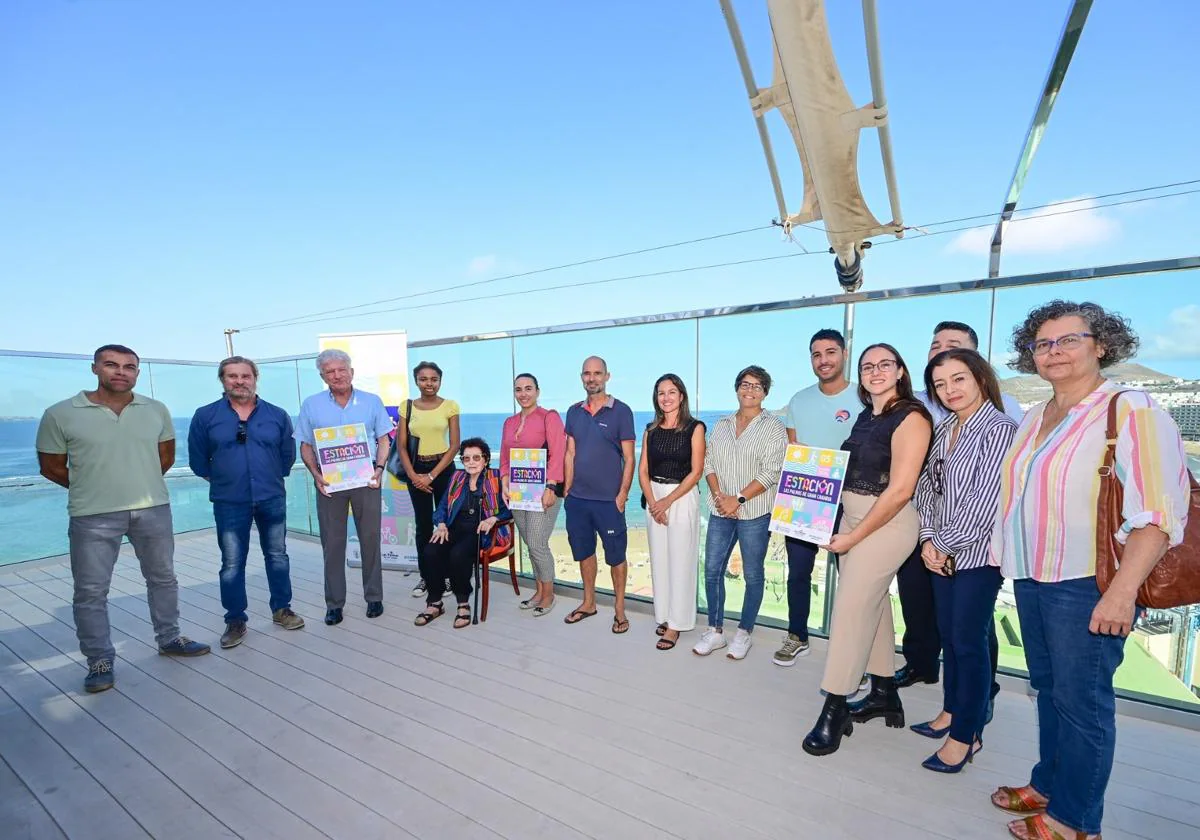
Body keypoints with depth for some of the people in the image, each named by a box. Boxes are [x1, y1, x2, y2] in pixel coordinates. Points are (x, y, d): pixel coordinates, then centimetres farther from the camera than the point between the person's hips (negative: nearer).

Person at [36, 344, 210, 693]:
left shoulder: (156, 410, 2)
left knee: (163, 578, 14)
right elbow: (51, 467, 2)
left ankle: (169, 639, 31)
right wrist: (94, 488, 4)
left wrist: (141, 483, 8)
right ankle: (100, 661, 21)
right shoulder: (60, 414, -5)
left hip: (153, 509, 3)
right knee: (91, 591, 5)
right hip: (92, 516, -2)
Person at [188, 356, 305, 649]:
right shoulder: (205, 416, -3)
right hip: (229, 503, -1)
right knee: (232, 564, 6)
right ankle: (235, 620, 20)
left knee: (277, 556, 12)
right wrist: (219, 479, 8)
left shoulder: (277, 415, 0)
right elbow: (197, 459, 5)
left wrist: (274, 478, 6)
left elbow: (288, 454, 9)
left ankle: (281, 609, 26)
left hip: (273, 499, 2)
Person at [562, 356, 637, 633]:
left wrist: (622, 495, -10)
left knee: (615, 554, 6)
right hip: (577, 498, 5)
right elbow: (570, 454, 10)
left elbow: (629, 458, -6)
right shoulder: (574, 412, 8)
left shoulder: (621, 411, -6)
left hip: (608, 499, -4)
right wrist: (567, 489, 5)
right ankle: (588, 603, 33)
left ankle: (619, 609, 22)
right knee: (583, 550, 16)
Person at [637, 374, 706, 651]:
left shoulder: (694, 428, -5)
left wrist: (668, 501, -13)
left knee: (680, 561, 0)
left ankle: (676, 623, 10)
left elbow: (696, 472, -9)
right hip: (654, 498, 5)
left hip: (682, 497, -4)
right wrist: (653, 503, -8)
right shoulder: (651, 429, 8)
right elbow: (642, 470, 5)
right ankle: (664, 615, 24)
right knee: (658, 559, 10)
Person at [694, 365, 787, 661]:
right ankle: (715, 631, 21)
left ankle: (744, 633, 23)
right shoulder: (722, 425, 12)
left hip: (754, 512, -4)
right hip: (720, 511, 4)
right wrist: (717, 495, -7)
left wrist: (739, 499, -16)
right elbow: (709, 463, 9)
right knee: (712, 570, 7)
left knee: (753, 575, 7)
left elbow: (771, 472, -11)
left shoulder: (774, 427, -3)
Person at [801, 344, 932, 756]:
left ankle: (835, 711, 6)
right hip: (852, 518, 8)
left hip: (888, 523, -8)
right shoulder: (865, 416, 11)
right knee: (873, 603, 16)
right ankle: (884, 694, 32)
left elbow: (900, 490, -19)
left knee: (850, 609, -6)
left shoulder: (911, 418, -13)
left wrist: (854, 536, -16)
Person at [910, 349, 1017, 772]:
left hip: (977, 554, -7)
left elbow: (985, 501, -17)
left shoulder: (999, 428, -11)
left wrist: (946, 544, -11)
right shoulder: (944, 429, 10)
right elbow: (927, 486, 9)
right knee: (948, 635, 16)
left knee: (969, 642, 2)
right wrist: (928, 539, -2)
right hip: (942, 553, 7)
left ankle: (966, 734, 16)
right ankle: (952, 711, 33)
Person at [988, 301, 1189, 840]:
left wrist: (1122, 591, -24)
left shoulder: (1131, 412, -11)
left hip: (1088, 586, -6)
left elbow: (1158, 512, -18)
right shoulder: (1035, 420, 11)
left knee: (1080, 699, 4)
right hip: (1031, 579, 7)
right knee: (1048, 689, 17)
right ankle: (1047, 785, 34)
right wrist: (1010, 559, 18)